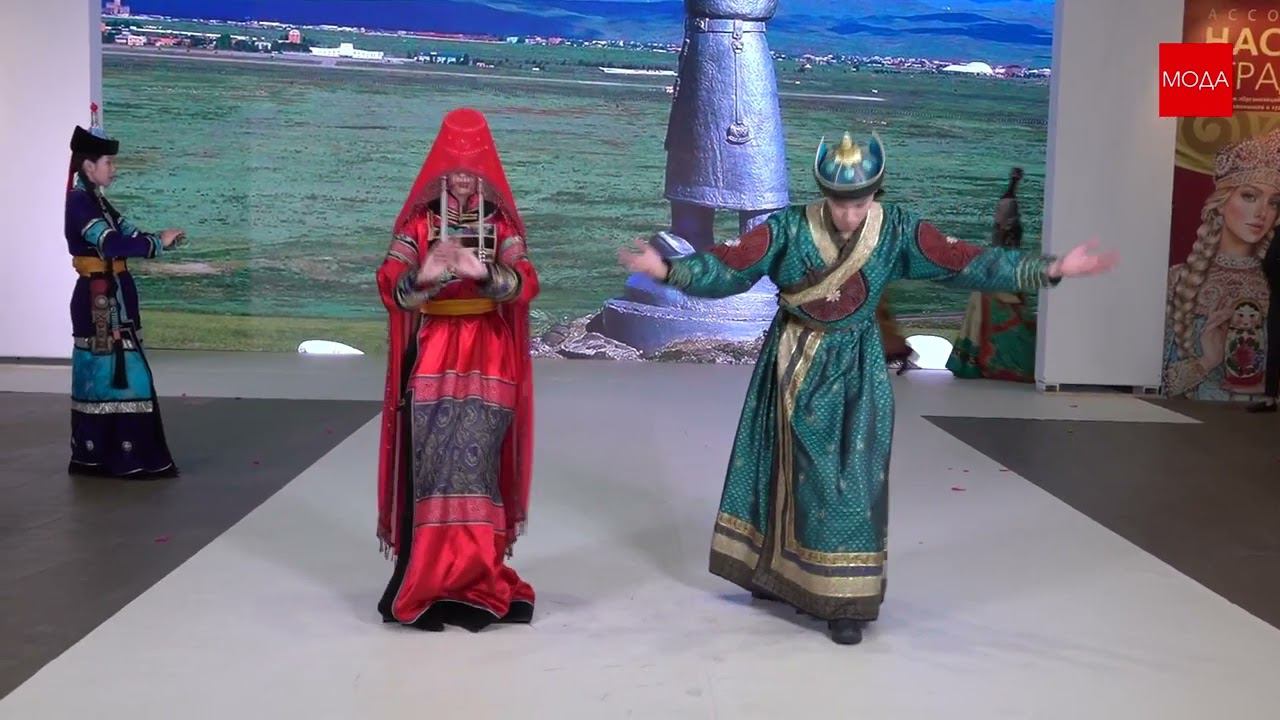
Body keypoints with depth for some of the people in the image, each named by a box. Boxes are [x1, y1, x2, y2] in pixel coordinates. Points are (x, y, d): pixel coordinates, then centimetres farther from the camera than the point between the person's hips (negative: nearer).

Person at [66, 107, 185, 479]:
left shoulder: (96, 201, 15)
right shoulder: (80, 203, -15)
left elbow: (128, 234, 12)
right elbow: (112, 244, -27)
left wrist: (161, 239, -5)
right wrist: (159, 243, -21)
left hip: (108, 300, 10)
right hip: (101, 301, -10)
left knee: (102, 374, 12)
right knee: (121, 374, -8)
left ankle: (94, 455, 19)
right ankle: (129, 458, -4)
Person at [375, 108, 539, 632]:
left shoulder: (500, 223, 6)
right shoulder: (419, 221, 4)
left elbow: (525, 284, -9)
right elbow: (390, 286, -7)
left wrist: (483, 273, -28)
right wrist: (423, 276, -29)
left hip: (487, 360, 1)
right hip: (432, 358, 0)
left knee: (476, 461, -2)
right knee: (432, 462, -4)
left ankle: (472, 577, 8)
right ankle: (428, 579, 3)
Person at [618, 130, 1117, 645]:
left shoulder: (897, 230, -12)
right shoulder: (789, 228, -14)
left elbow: (966, 263, -12)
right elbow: (728, 267, -17)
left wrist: (1051, 270, -17)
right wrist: (668, 270, -33)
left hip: (854, 370, 0)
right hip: (793, 362, 1)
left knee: (848, 479, -3)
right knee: (782, 467, 11)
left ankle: (845, 600, 7)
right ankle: (774, 568, 31)